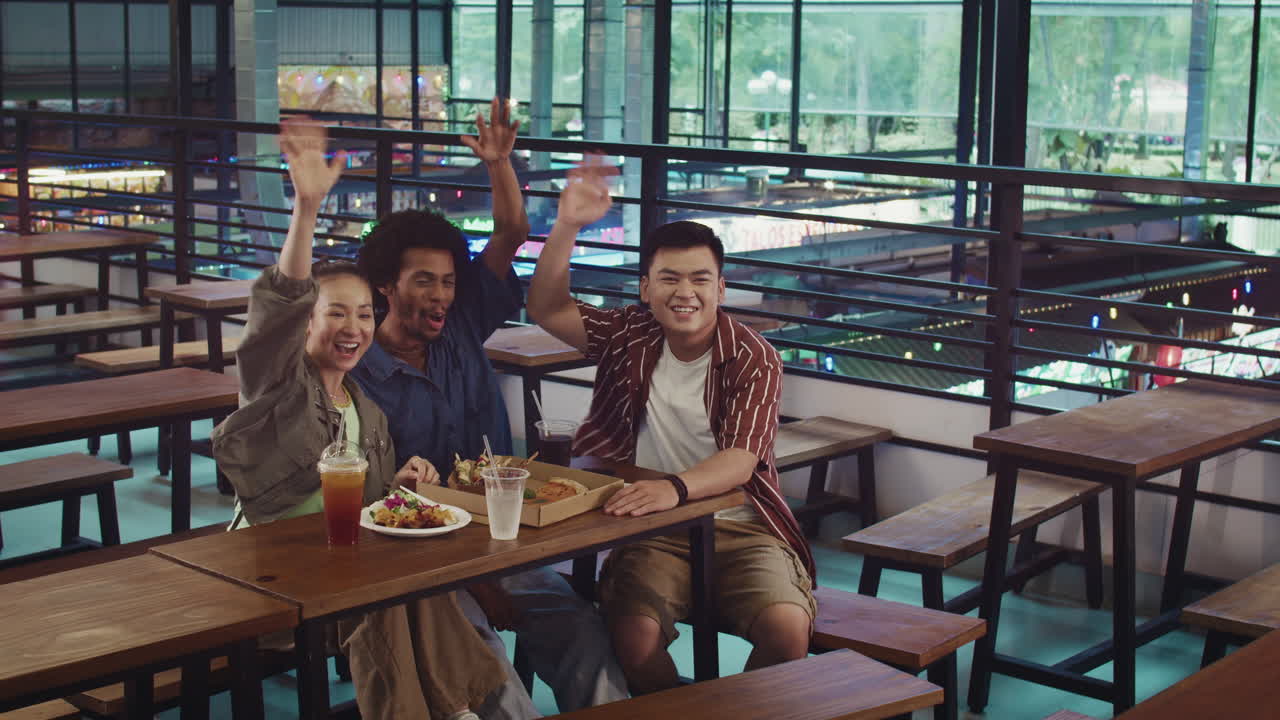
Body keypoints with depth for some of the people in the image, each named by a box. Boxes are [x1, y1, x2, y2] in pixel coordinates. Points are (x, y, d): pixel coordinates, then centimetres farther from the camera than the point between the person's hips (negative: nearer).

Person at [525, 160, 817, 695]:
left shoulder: (753, 359, -5)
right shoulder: (629, 337, 6)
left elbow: (740, 460, -18)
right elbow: (547, 309, -3)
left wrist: (675, 487, -38)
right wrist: (567, 226, -18)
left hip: (739, 529, -1)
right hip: (651, 531, 1)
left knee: (788, 628, -27)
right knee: (633, 630, -28)